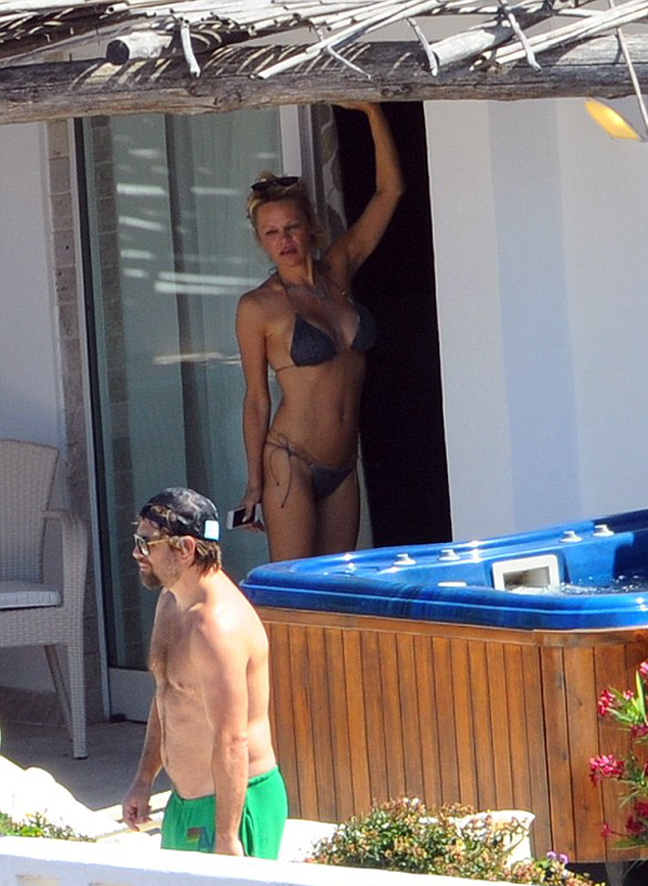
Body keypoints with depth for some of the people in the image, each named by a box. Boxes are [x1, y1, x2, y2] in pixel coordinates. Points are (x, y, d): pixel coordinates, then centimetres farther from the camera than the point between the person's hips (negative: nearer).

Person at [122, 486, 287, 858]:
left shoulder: (217, 625, -24)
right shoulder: (171, 602, 8)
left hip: (235, 802, -10)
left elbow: (232, 742, -26)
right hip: (186, 800, 10)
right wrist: (144, 778, 21)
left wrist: (227, 837, -25)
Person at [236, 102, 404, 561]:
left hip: (342, 467, 5)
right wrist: (254, 483, -3)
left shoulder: (338, 274, 8)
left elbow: (389, 191, 9)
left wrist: (373, 112, 3)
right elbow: (256, 398, -1)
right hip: (291, 464, -5)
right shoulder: (258, 308, -4)